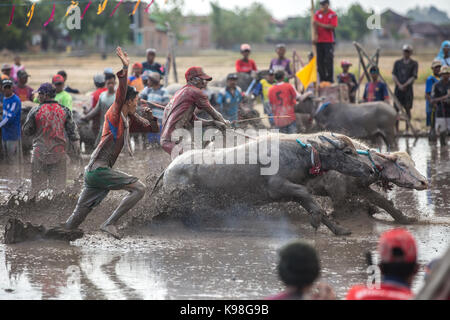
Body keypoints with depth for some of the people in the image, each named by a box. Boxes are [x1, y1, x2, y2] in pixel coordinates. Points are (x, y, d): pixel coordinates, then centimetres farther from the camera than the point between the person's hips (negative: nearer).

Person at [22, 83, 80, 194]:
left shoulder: (35, 111, -7)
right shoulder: (64, 111, 1)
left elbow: (26, 131, -1)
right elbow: (72, 131, 3)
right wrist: (77, 148, 9)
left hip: (40, 153, -2)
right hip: (59, 153, 2)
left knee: (38, 185, 4)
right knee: (58, 184, 7)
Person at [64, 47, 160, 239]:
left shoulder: (130, 119, 19)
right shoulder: (114, 114, -5)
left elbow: (153, 129, 24)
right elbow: (121, 94, -23)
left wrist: (150, 117, 3)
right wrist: (125, 68, -32)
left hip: (92, 173, 9)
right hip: (98, 169, -9)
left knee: (77, 218, 10)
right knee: (139, 188, -15)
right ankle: (109, 223, -16)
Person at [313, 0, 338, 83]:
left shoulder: (333, 14, -2)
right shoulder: (317, 13, 9)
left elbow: (332, 26, -12)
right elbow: (315, 24, -1)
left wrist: (320, 24, -18)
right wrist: (316, 35, -17)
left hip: (329, 41, -4)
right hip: (319, 41, 4)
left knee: (328, 61, -7)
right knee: (320, 61, 3)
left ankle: (330, 79, -3)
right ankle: (322, 79, 10)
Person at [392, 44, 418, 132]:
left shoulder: (414, 64, 5)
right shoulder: (397, 63, 11)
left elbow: (413, 77, -3)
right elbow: (394, 76, 5)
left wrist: (405, 85, -13)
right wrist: (399, 85, -11)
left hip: (408, 89, -2)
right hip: (398, 89, 2)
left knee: (408, 109, -2)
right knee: (396, 109, -1)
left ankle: (407, 129, 4)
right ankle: (396, 129, 3)